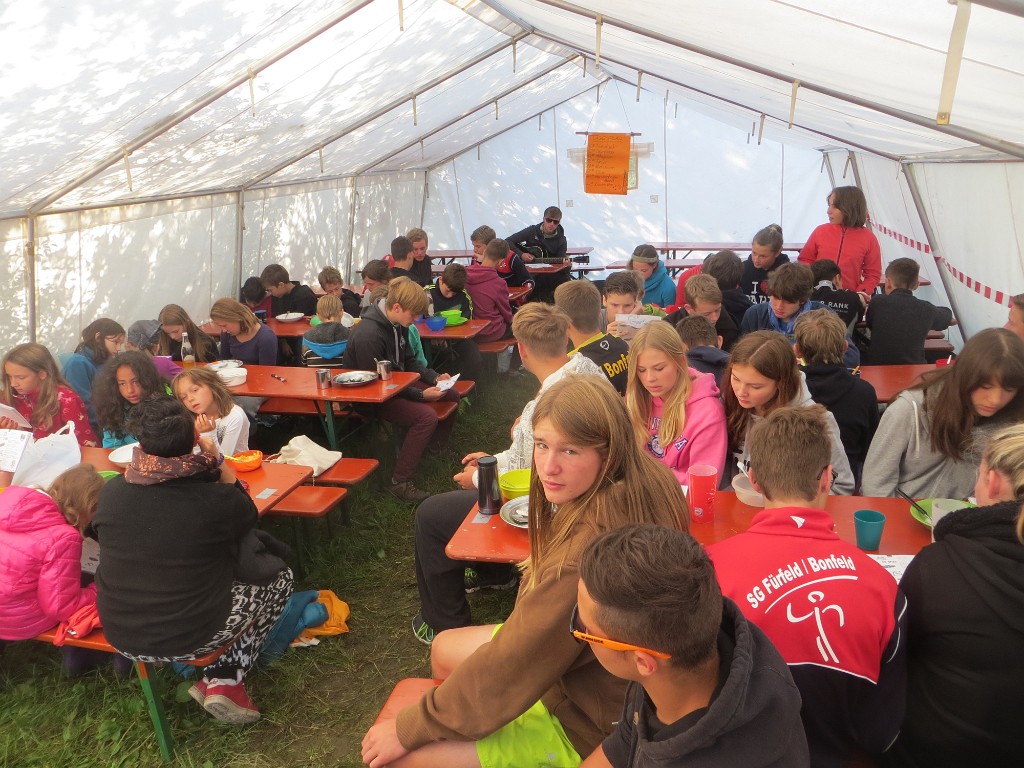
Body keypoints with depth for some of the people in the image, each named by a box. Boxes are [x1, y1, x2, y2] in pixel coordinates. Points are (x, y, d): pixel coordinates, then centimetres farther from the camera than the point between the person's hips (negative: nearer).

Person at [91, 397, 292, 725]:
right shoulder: (217, 499, -21)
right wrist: (217, 462, 3)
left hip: (120, 636, 5)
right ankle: (224, 680, 8)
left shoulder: (111, 491, -11)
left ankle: (213, 679, 21)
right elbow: (248, 517, 3)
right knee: (278, 574, 17)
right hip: (191, 639, -5)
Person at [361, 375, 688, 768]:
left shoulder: (586, 551, -38)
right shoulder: (652, 480, -13)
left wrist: (408, 729, -14)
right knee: (444, 650, 22)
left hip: (585, 722, -9)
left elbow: (507, 668, -26)